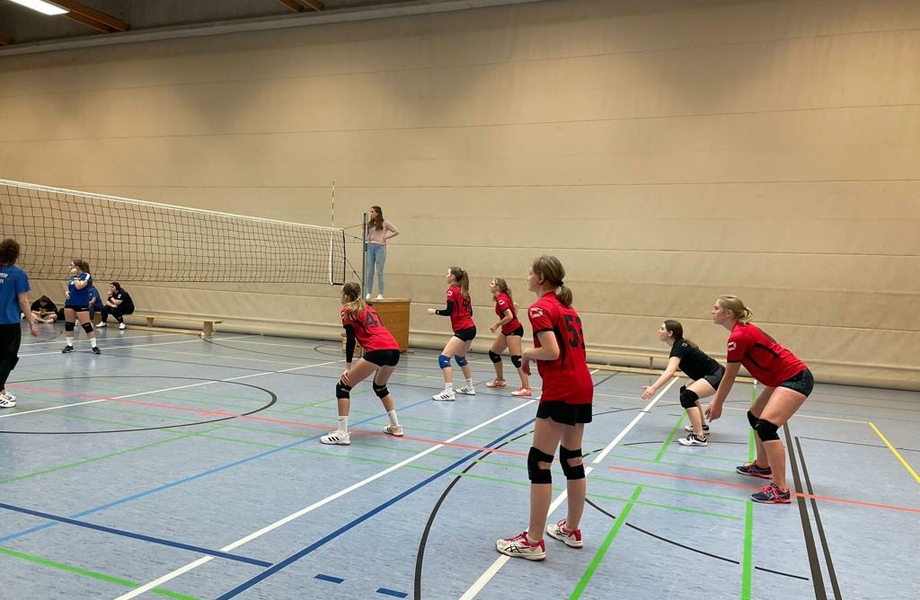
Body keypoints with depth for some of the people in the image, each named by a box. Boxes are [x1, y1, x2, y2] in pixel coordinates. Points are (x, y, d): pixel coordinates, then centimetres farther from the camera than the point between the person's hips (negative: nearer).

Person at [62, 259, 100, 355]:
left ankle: (94, 346, -5)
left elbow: (79, 286, -22)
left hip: (82, 305, -7)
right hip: (70, 304, 7)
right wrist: (67, 293, 2)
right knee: (68, 325, 9)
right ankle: (70, 345, 21)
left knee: (86, 325, -9)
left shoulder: (87, 276, -8)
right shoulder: (72, 276, 11)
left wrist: (75, 276, -13)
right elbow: (69, 287, 23)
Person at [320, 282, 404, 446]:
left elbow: (350, 340, 0)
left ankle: (342, 434, -5)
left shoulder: (348, 310, 9)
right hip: (394, 349, 8)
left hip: (377, 351, -8)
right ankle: (395, 427, 34)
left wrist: (348, 367, -1)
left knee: (343, 387, 2)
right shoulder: (369, 308, 29)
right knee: (380, 386, 32)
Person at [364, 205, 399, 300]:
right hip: (370, 247, 5)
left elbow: (396, 231, 1)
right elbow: (367, 235, 19)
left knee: (379, 272, -2)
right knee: (369, 272, 4)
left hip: (380, 247, -5)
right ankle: (368, 293, 9)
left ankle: (380, 294, 3)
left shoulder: (385, 223, 0)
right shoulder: (370, 223, 14)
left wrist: (386, 237, -2)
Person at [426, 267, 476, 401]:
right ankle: (470, 387, 36)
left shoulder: (452, 290, -9)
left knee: (444, 358, -13)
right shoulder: (464, 291, 14)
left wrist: (434, 311, -1)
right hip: (471, 328, 9)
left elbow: (449, 311, -15)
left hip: (462, 330, -9)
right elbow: (470, 311, 14)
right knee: (460, 357, 27)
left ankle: (449, 392, -20)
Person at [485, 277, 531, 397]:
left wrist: (497, 325, -17)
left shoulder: (501, 299, -20)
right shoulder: (502, 296, 8)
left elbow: (509, 316, -28)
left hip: (514, 330, -10)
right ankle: (500, 380, 31)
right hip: (507, 330, 10)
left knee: (516, 359, -14)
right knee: (493, 353, 17)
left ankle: (526, 388, -16)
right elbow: (514, 307, 21)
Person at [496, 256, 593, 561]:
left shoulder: (540, 308, -10)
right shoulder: (566, 307, 16)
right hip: (583, 388, 9)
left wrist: (528, 353, -3)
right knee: (573, 459, 18)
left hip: (561, 392, -9)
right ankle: (572, 530, 30)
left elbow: (552, 352, -20)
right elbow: (571, 347, 14)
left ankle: (533, 542, 2)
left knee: (539, 462, -3)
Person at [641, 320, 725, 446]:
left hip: (716, 376, -11)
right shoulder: (680, 344, 7)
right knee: (686, 391, 25)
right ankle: (702, 426, 36)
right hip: (711, 374, 11)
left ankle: (700, 437, -24)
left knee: (687, 396, -25)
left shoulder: (679, 347, -20)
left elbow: (670, 371, -37)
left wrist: (653, 388, -46)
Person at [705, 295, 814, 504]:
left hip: (796, 379, -11)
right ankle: (762, 466, 39)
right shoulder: (743, 331, 10)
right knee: (755, 416, 22)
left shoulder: (738, 337, -21)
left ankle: (780, 490, -21)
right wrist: (716, 400, 16)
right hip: (787, 377, 11)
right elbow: (729, 375, 15)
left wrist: (718, 405, 1)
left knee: (766, 426, -22)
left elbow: (729, 377, -11)